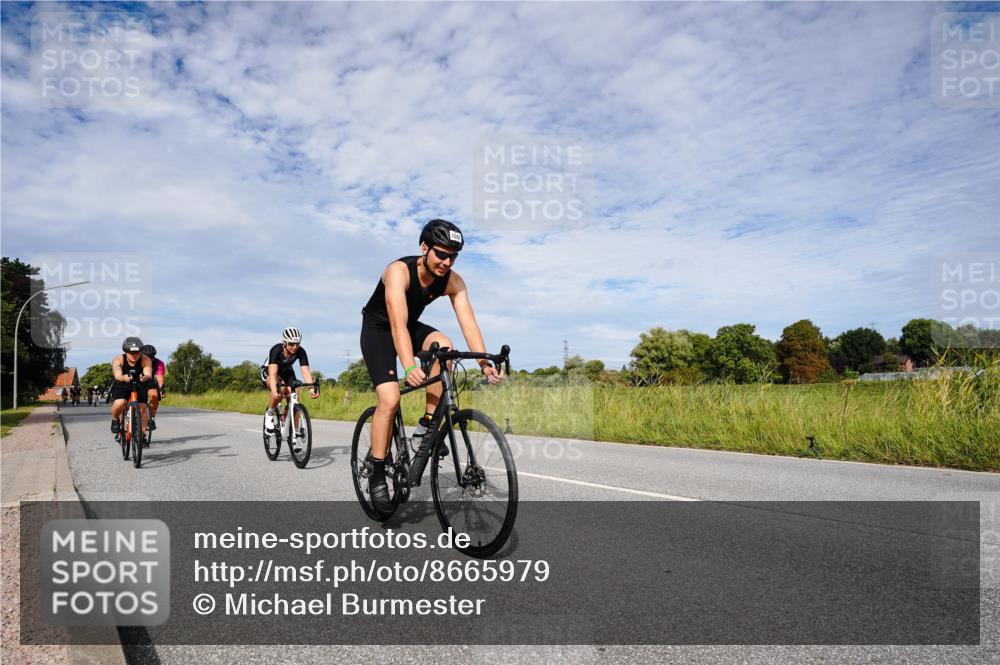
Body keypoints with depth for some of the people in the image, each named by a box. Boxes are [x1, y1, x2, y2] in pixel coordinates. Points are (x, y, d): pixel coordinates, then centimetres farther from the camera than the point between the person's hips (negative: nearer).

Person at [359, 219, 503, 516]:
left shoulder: (453, 282, -17)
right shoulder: (399, 271, -32)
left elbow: (468, 322, -25)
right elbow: (397, 324, -43)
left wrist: (485, 363, -39)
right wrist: (409, 367, -57)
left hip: (411, 327, 4)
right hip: (379, 328, -4)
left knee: (443, 344, -30)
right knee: (390, 399, -20)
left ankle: (428, 423, -15)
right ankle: (377, 475, -4)